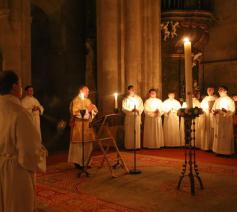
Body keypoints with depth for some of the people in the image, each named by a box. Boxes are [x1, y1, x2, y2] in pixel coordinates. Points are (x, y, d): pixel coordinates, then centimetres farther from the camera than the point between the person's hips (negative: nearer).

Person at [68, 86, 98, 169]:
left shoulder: (88, 100, 17)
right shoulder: (76, 101, -7)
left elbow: (94, 110, 16)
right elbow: (75, 112, -18)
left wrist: (93, 108, -7)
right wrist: (87, 110, -19)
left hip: (87, 125, 7)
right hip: (78, 126, -7)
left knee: (88, 144, 6)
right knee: (79, 144, -2)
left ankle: (86, 162, 16)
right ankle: (78, 162, 8)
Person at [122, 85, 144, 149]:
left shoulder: (138, 98, 9)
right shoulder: (126, 99, 1)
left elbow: (141, 107, 8)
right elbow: (124, 108, -6)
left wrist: (138, 111, -12)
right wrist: (131, 110, -19)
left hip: (137, 117, 3)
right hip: (129, 117, -3)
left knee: (137, 131, 4)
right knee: (129, 132, -2)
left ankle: (137, 145, 11)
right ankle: (129, 146, 3)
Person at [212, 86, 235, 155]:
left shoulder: (229, 100, -2)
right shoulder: (217, 100, 15)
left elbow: (232, 110, -9)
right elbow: (213, 109, 17)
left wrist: (226, 111, -27)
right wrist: (214, 111, -6)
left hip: (226, 121, -5)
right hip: (218, 120, 5)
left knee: (226, 136, -4)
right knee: (218, 135, 4)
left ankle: (227, 151, 2)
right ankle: (219, 150, 11)